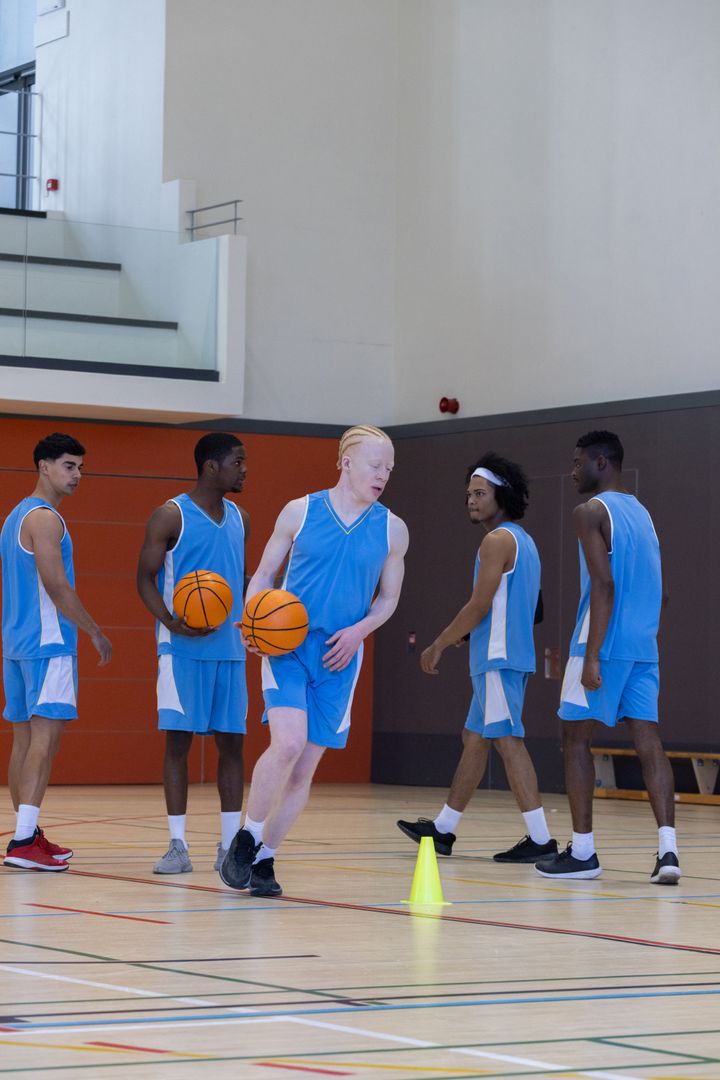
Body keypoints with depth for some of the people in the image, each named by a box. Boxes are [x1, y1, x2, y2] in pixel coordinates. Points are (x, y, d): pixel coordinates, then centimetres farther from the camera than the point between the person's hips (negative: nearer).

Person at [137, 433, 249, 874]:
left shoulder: (240, 519, 13)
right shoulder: (171, 515, -5)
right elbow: (146, 578, -5)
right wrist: (170, 621, -21)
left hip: (230, 649, 5)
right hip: (183, 650, -5)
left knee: (232, 741, 4)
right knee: (178, 740, -4)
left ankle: (231, 844, 9)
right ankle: (178, 845, 1)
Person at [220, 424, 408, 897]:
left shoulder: (392, 529, 5)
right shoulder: (300, 512, 0)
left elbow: (388, 599, 13)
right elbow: (263, 575, 7)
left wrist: (358, 631, -6)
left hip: (339, 657, 3)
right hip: (287, 645, -3)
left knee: (306, 768, 3)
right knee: (288, 742, -22)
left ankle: (264, 859, 18)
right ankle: (245, 840, -4)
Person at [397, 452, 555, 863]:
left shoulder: (498, 540, -13)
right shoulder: (523, 540, 18)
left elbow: (479, 606, -17)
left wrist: (438, 646, -8)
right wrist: (451, 641, 23)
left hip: (499, 658, -10)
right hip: (504, 656, 10)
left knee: (508, 741, -11)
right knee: (475, 739, 15)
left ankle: (540, 838, -13)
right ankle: (444, 829, 24)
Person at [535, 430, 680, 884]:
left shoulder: (591, 512, -8)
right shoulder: (642, 513, 18)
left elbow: (604, 585, -18)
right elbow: (660, 593, 21)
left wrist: (592, 656, -20)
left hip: (605, 644, -7)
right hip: (644, 647, 7)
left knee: (576, 738, 4)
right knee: (648, 741, 0)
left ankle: (582, 852, 5)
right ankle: (668, 849, -13)